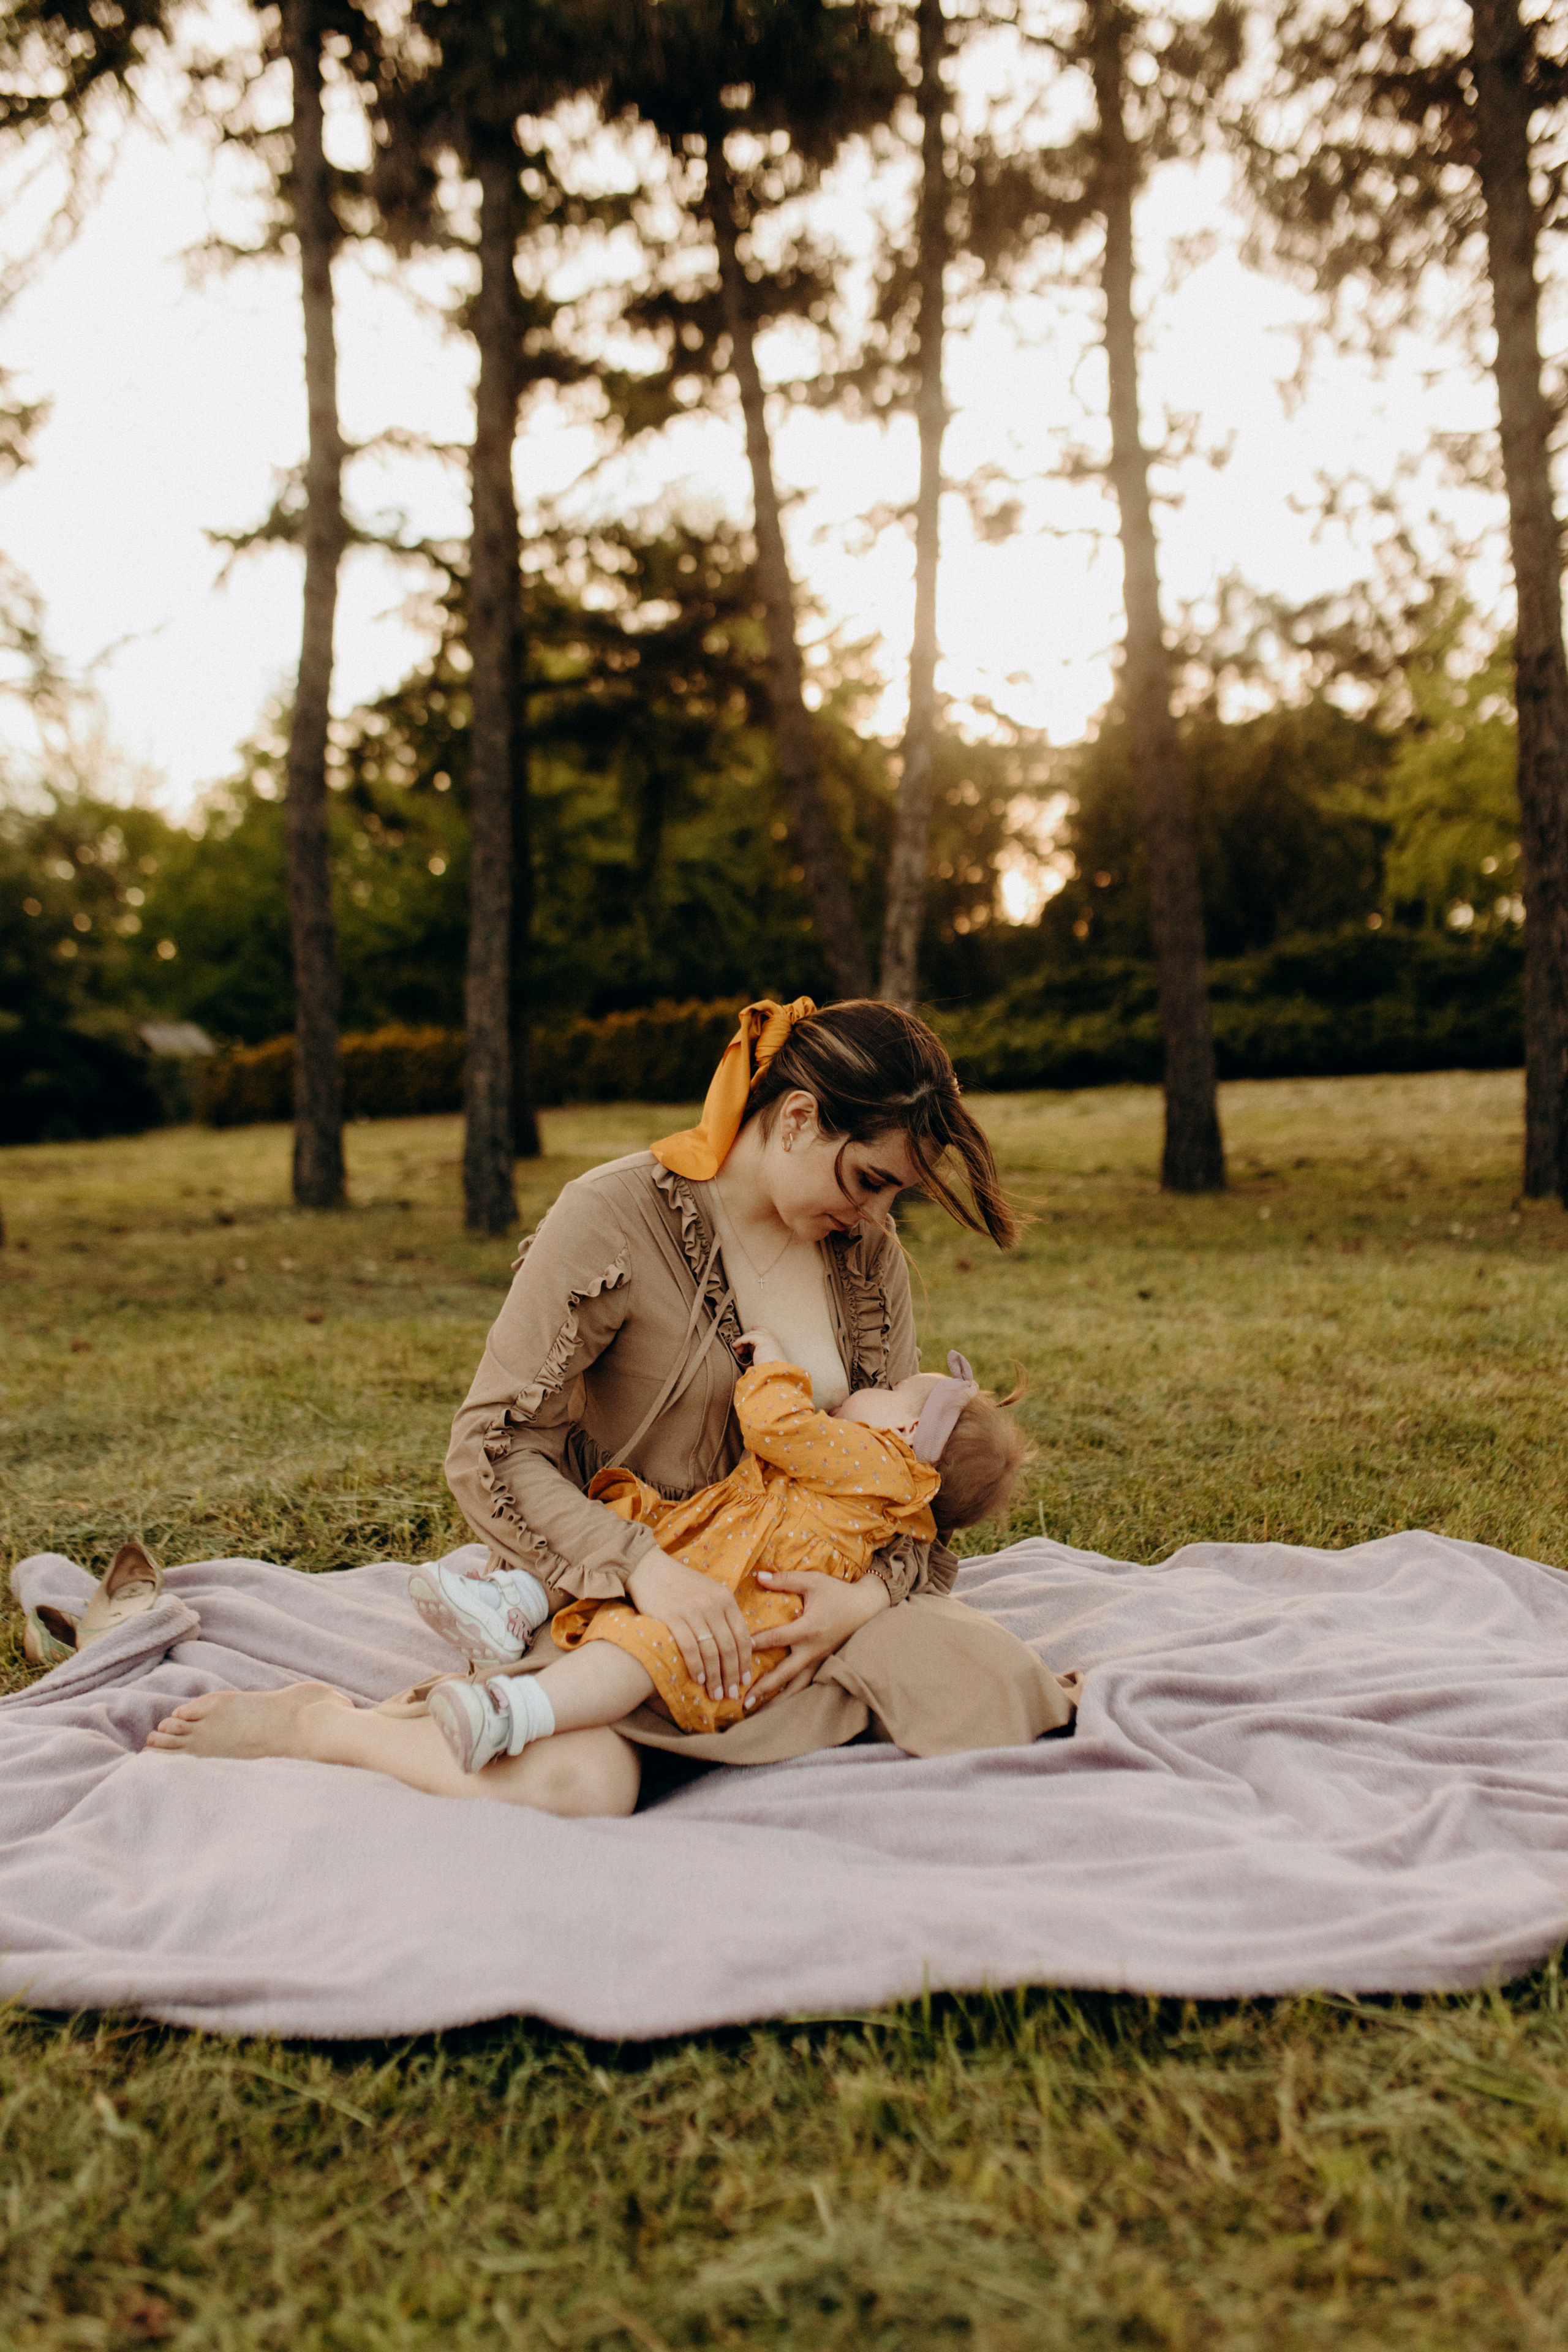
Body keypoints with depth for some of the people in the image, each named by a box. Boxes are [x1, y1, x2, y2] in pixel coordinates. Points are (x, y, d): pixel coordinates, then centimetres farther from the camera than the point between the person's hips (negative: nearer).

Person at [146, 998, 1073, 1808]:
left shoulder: (868, 1252, 3)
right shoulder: (616, 1217, -15)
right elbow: (490, 1449, -17)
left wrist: (872, 1593, -16)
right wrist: (645, 1565, -30)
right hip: (608, 1579, -6)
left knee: (1005, 1684, -14)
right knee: (580, 1778, -36)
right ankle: (313, 1722, -5)